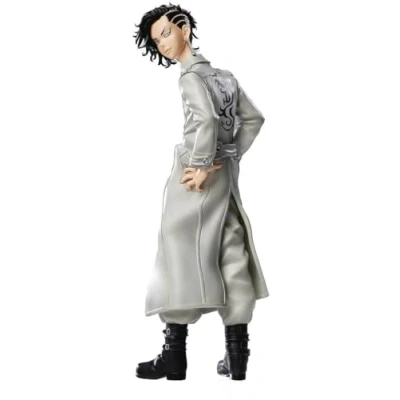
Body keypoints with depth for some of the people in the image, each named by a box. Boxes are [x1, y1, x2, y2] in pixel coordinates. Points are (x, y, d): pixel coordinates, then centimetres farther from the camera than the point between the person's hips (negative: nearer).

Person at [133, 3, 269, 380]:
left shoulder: (191, 75, -9)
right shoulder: (223, 73, 15)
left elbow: (207, 119, -25)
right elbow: (253, 118, 15)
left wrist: (201, 165, -19)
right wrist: (230, 156, 9)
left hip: (197, 176, -7)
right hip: (226, 175, 8)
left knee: (181, 254, -2)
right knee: (230, 257, 6)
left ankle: (175, 354, 2)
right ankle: (237, 355, 10)